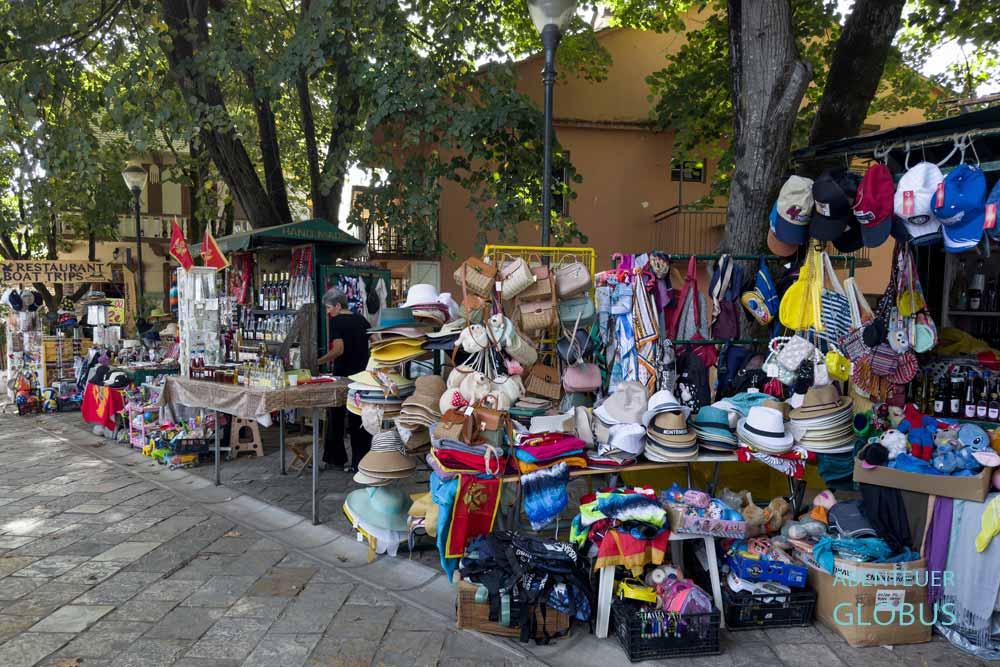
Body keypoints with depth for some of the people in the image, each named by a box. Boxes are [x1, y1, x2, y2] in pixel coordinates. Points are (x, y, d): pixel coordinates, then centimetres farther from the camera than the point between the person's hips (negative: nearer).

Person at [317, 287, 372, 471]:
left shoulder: (336, 321, -9)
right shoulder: (361, 319, 8)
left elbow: (338, 349, -19)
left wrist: (318, 361, -12)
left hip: (343, 375, -5)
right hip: (363, 375, 5)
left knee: (336, 416, 10)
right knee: (360, 418, 7)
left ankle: (336, 457, 18)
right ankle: (361, 461, 8)